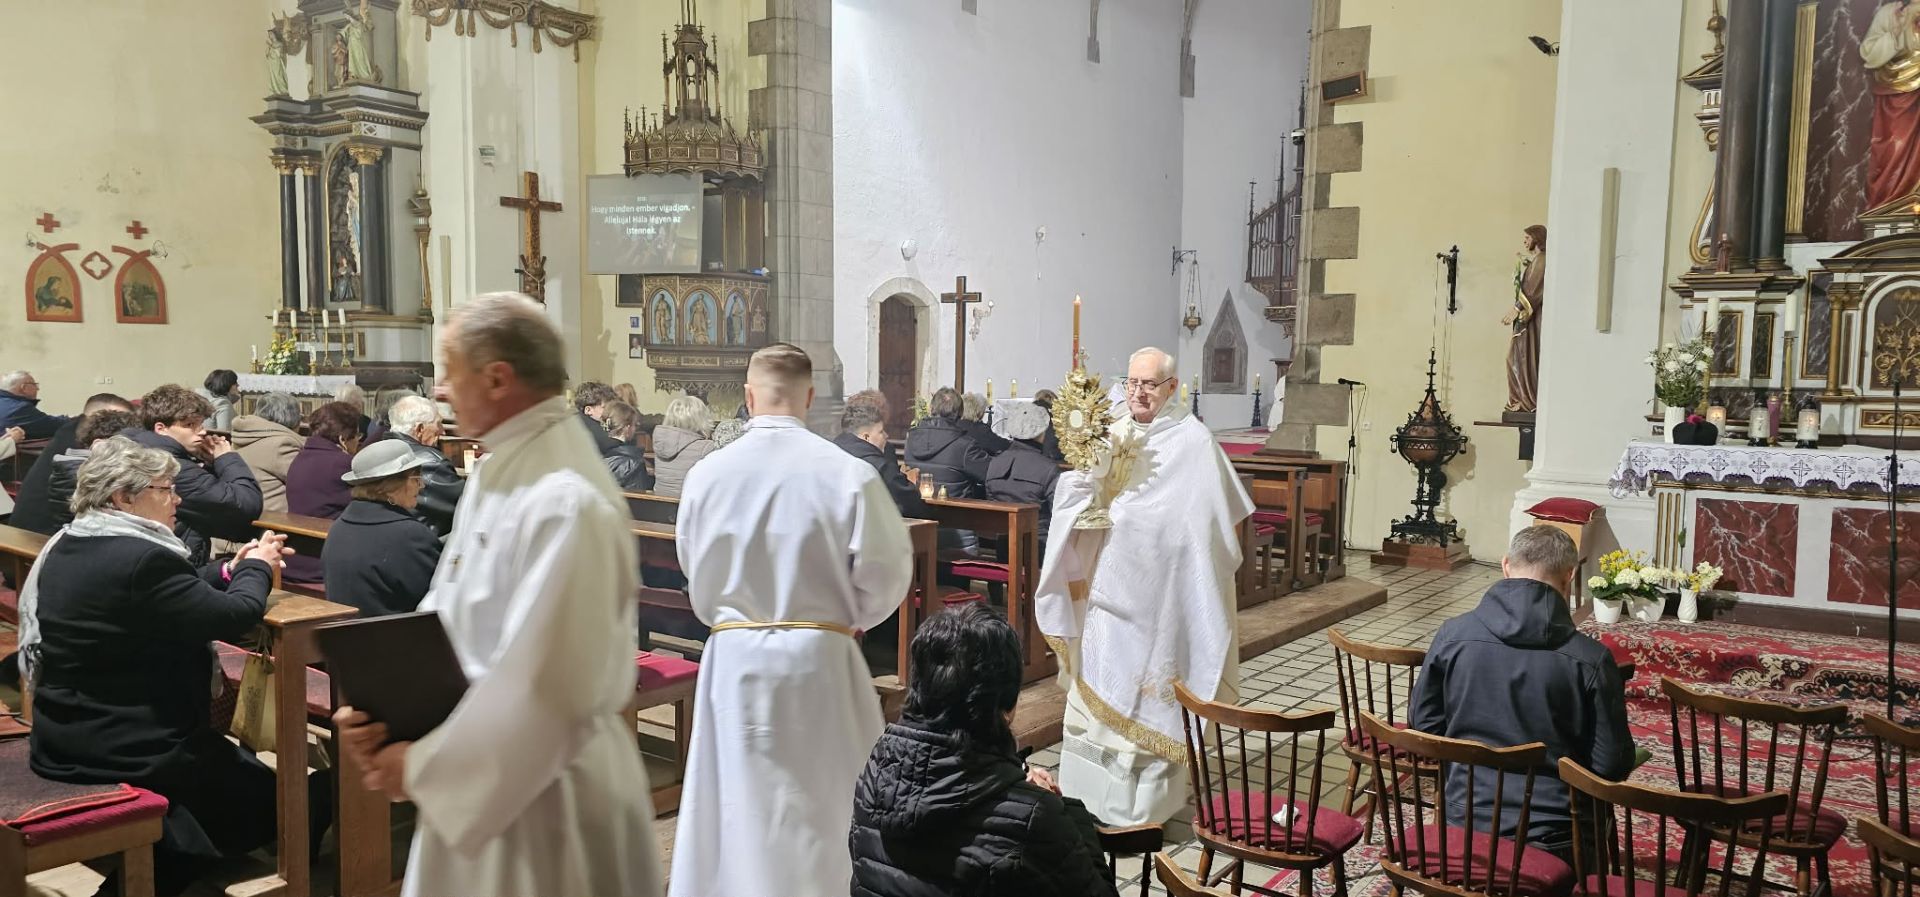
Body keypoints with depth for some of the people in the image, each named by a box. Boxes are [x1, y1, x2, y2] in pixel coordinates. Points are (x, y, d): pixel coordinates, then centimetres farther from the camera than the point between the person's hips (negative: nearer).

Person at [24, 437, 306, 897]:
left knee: (239, 765, 24)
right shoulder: (142, 558, -24)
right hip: (128, 751, -10)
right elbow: (235, 616, -19)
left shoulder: (67, 547, 8)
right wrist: (256, 568, -1)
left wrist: (232, 570, 10)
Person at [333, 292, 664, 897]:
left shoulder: (565, 501, -24)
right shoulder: (495, 474, 5)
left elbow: (545, 687, -26)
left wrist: (427, 764, -16)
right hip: (477, 777, 8)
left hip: (541, 788, -8)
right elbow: (443, 620, 10)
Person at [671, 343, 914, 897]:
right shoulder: (848, 473, -13)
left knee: (736, 805, 15)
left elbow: (696, 577, 7)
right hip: (820, 660, -2)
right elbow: (886, 574, -9)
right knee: (817, 810, 13)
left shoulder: (707, 475, -6)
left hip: (734, 656, 2)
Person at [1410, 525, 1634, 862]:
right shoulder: (1590, 659, -15)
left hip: (1464, 824, 3)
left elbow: (1422, 725, 2)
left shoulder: (1452, 636, -9)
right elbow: (1613, 766, -8)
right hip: (1551, 836, -2)